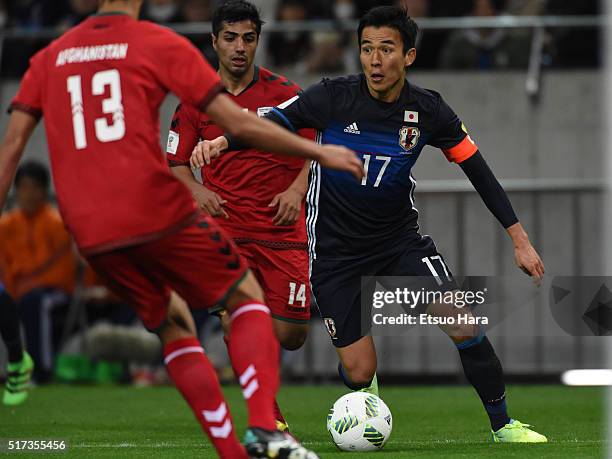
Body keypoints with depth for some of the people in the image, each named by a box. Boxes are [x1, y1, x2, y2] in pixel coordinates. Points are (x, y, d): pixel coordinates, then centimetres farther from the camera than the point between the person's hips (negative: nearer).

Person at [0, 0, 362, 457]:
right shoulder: (161, 44, 2)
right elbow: (237, 122, -1)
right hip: (158, 213, -4)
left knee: (174, 328, 19)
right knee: (247, 298, 12)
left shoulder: (50, 57, 15)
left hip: (89, 233, 4)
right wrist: (319, 152, 6)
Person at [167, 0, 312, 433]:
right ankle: (269, 418, -7)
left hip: (283, 230, 0)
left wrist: (296, 190, -12)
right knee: (236, 323, -20)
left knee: (291, 336, -3)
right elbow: (176, 164, 11)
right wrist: (197, 190, -9)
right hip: (226, 229, 0)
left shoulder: (283, 93, 3)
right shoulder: (196, 101, 6)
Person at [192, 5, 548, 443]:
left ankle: (503, 425, 0)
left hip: (400, 238, 2)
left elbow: (478, 170, 0)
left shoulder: (428, 110, -9)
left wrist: (519, 239, 0)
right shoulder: (335, 97, -16)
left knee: (462, 324, -19)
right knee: (360, 372, -5)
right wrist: (224, 140, -37)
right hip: (336, 250, -2)